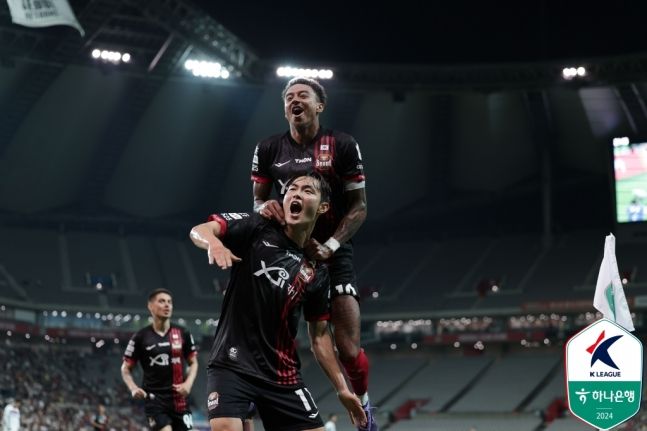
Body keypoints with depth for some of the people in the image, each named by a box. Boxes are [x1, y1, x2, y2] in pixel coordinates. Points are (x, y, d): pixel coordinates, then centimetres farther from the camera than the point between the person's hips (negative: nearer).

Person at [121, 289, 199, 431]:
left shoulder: (182, 334, 5)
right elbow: (126, 368, 6)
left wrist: (188, 383, -6)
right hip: (154, 398, -3)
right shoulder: (141, 337, -1)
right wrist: (133, 388, -12)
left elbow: (193, 362, 13)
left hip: (179, 398, 3)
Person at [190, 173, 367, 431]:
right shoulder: (257, 229, -1)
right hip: (232, 363, -4)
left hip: (282, 375, 4)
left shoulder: (316, 272, 8)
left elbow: (319, 335, 14)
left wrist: (342, 388, 10)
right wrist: (214, 243, -37)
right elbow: (199, 231, -13)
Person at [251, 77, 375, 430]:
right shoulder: (268, 149, 3)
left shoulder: (343, 146, -4)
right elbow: (257, 201, 11)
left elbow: (359, 207, -2)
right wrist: (264, 207, -14)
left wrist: (329, 246, -15)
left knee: (349, 350, -6)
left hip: (333, 254, -2)